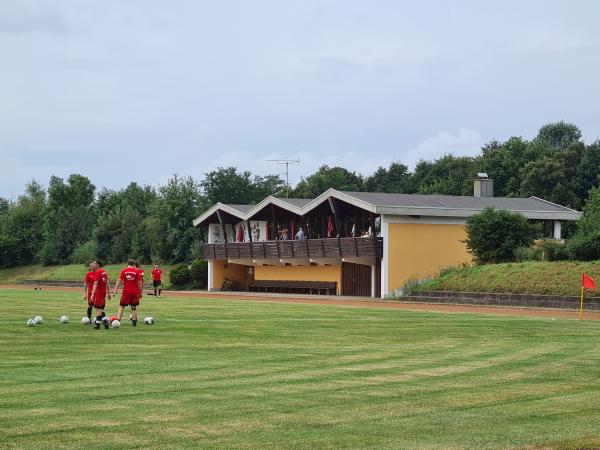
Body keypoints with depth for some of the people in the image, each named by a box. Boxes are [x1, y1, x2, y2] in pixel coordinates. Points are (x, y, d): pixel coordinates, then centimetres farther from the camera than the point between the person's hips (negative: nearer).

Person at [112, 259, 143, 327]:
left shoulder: (123, 271, -1)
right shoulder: (137, 271, -1)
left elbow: (119, 281, -6)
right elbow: (139, 282, -2)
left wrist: (115, 291, -6)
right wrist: (140, 292, 8)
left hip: (126, 292, 0)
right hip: (135, 292, 0)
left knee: (121, 306, 6)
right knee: (134, 307, 11)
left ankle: (118, 320, -6)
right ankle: (134, 321, 9)